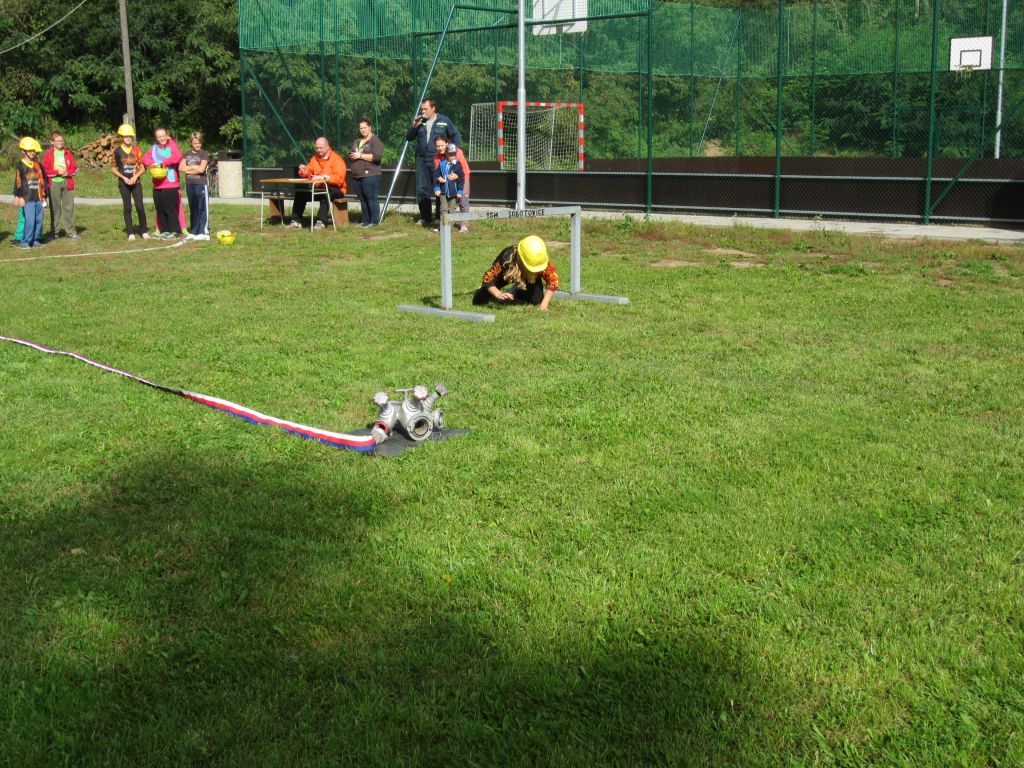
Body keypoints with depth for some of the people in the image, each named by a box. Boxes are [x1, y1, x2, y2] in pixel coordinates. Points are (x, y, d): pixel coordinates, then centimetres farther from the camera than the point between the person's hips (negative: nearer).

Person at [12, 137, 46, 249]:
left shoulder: (38, 165, 13)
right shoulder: (20, 166, -3)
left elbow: (43, 181, 18)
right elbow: (18, 182, -5)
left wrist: (44, 196, 17)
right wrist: (18, 197, -9)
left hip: (38, 198, 5)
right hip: (27, 198, -5)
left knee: (39, 220, 6)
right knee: (30, 220, -11)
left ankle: (36, 240, 16)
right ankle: (25, 242, -4)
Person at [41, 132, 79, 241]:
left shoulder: (68, 153, 9)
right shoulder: (48, 154, 1)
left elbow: (75, 168, 9)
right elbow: (45, 170, -4)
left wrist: (68, 172, -10)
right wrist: (57, 172, -15)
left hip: (67, 183, 2)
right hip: (53, 183, -2)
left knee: (69, 207, 0)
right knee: (55, 208, 4)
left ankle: (71, 232, 2)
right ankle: (54, 231, 12)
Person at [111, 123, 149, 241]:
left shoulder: (136, 150, 3)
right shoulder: (117, 151, 0)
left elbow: (143, 168, 4)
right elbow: (113, 168, 4)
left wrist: (135, 176, -11)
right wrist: (124, 178, -8)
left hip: (135, 182, 0)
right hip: (123, 183, 0)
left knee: (140, 207, -6)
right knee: (127, 208, 3)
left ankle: (144, 231, 5)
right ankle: (130, 233, 7)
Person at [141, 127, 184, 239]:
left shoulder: (172, 145, -1)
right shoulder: (154, 148, 13)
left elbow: (177, 156, -18)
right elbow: (145, 158, 6)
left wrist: (163, 163, -18)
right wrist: (152, 163, -15)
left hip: (171, 184, -6)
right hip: (157, 185, 6)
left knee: (170, 209, -5)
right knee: (160, 209, 9)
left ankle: (175, 231, 2)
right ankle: (164, 231, 18)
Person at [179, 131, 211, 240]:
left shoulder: (204, 154, -1)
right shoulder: (187, 154, 13)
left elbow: (201, 169, -13)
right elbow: (181, 167, 2)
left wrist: (188, 170, -2)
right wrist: (195, 167, -7)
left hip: (201, 184, -5)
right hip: (189, 184, 5)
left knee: (202, 209, -5)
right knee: (193, 209, 10)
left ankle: (204, 232, -6)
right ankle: (194, 232, 16)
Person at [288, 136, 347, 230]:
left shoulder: (337, 159, -11)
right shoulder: (315, 158, 11)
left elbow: (339, 178, -24)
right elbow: (308, 172, 18)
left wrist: (323, 177, -31)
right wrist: (304, 171, -7)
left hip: (335, 190, -7)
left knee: (325, 193, -38)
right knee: (300, 193, -8)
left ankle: (321, 221, -39)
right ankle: (296, 220, -3)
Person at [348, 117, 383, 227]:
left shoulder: (375, 140, -4)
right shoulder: (357, 142, 21)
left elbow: (377, 156, -17)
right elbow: (351, 155, 30)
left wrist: (360, 155, -15)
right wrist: (351, 156, 4)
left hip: (370, 175, -8)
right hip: (357, 176, 8)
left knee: (371, 199, -8)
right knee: (362, 199, 9)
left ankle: (374, 221, -5)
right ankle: (365, 220, 14)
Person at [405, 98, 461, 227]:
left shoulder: (444, 120, 1)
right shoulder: (419, 121, 10)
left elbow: (456, 136, 5)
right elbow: (409, 138, 12)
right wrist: (414, 127, -5)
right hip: (422, 160, 4)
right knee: (422, 190, 4)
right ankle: (426, 218, 13)